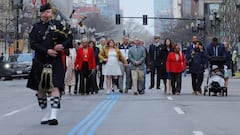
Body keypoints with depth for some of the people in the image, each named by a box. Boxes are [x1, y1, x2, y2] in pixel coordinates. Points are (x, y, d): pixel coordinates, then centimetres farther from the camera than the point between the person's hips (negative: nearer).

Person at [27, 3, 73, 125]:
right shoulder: (35, 28, 5)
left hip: (55, 62, -2)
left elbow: (69, 38, 5)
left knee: (55, 87, -13)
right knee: (41, 89, 10)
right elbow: (33, 44, -6)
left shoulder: (57, 25, 5)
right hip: (40, 62, 2)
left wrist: (63, 45, -15)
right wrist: (47, 51, -17)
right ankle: (45, 115, 25)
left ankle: (53, 116, -18)